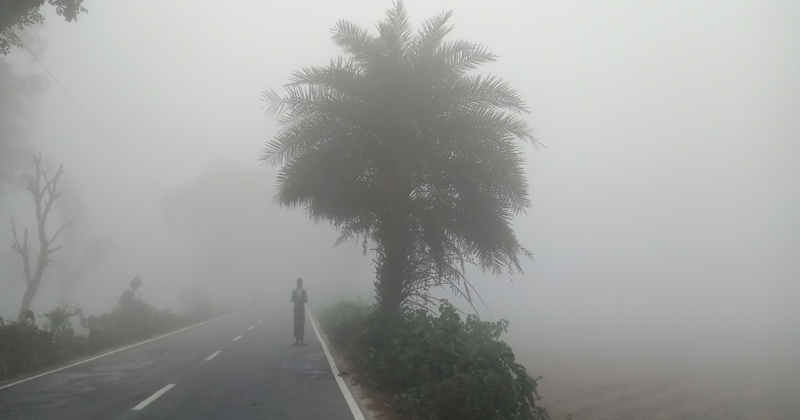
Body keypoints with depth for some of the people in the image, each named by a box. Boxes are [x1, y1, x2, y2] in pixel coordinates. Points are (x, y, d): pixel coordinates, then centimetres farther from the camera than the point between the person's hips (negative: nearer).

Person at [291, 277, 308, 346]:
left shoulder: (304, 291, 7)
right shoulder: (294, 291, 7)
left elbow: (306, 300, 0)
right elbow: (292, 299, -2)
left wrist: (298, 300, -15)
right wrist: (300, 300, -18)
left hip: (302, 309, 0)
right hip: (296, 309, 0)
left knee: (302, 324, -5)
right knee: (296, 324, -2)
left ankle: (301, 340, -5)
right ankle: (297, 340, -1)